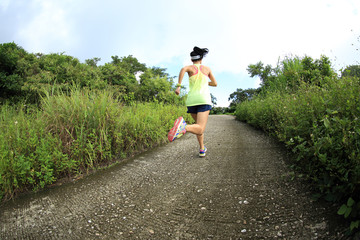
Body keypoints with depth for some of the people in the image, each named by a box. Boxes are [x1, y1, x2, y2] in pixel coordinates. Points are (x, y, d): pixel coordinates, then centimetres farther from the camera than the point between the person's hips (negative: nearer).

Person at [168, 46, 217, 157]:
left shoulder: (190, 67, 10)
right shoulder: (207, 68, 14)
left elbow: (183, 69, -17)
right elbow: (215, 83, 24)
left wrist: (178, 86, -19)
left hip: (191, 100, 3)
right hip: (204, 100, -2)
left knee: (199, 126, 24)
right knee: (199, 129, -18)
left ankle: (202, 150, 23)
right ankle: (183, 127, -50)